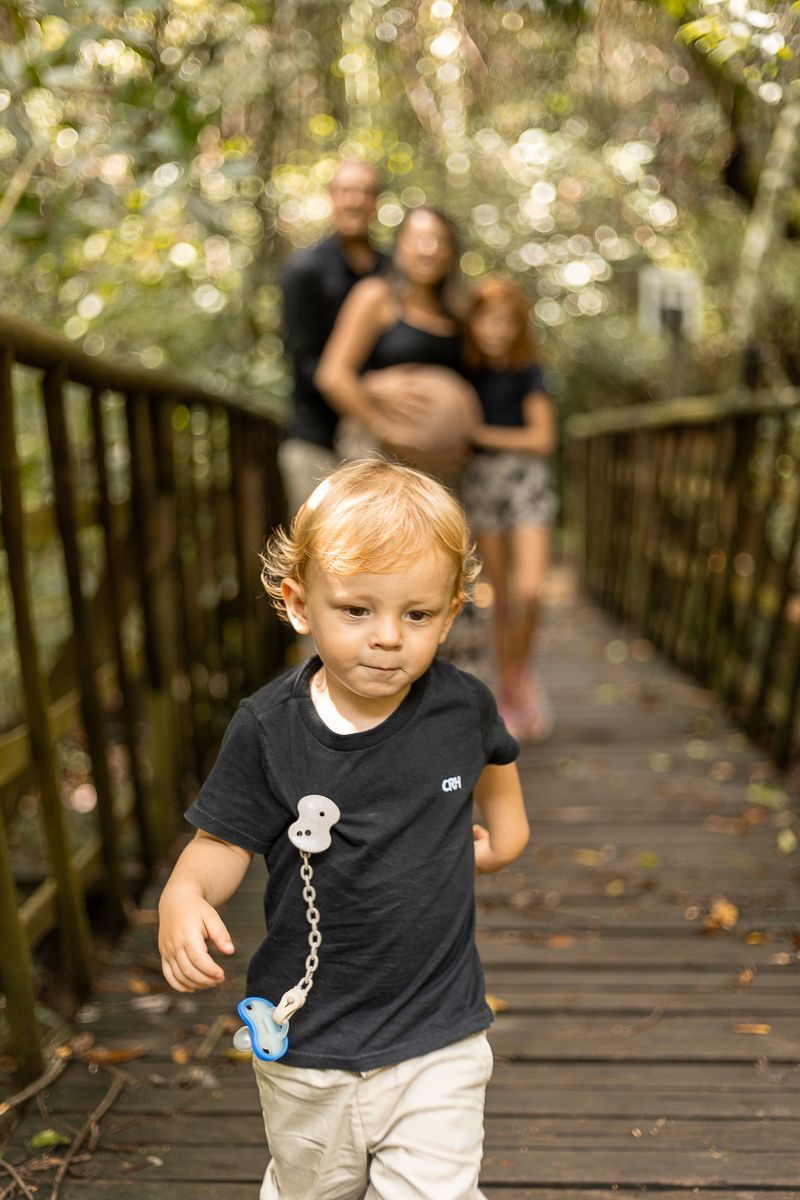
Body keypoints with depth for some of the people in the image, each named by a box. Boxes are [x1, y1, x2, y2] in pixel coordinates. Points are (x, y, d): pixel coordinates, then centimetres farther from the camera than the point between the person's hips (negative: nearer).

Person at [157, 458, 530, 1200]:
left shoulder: (463, 706, -10)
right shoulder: (267, 729, -16)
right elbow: (224, 843, -10)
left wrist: (501, 830, 11)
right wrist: (183, 895, -28)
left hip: (436, 1036, 0)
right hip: (306, 1041, 1)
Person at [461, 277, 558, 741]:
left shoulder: (529, 373, -5)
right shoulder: (469, 374, 2)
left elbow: (543, 438, -9)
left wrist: (480, 433, -12)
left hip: (528, 480, -2)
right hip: (482, 481, 2)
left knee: (529, 589, -16)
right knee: (503, 595, 6)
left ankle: (520, 672, 10)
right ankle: (510, 693, 19)